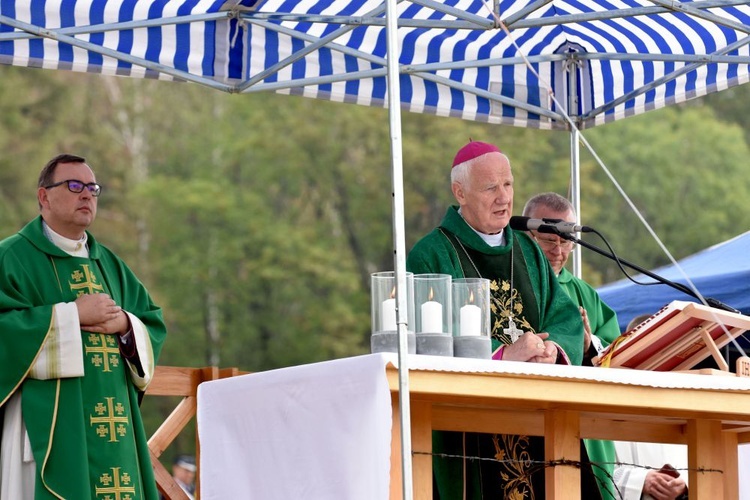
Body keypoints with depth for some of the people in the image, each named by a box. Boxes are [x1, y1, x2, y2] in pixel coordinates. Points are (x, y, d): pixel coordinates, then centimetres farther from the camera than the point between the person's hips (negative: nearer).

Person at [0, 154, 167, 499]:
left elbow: (154, 325, 17)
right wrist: (71, 314, -15)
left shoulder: (109, 263, 20)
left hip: (113, 422, 6)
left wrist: (125, 324, -6)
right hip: (49, 424, -6)